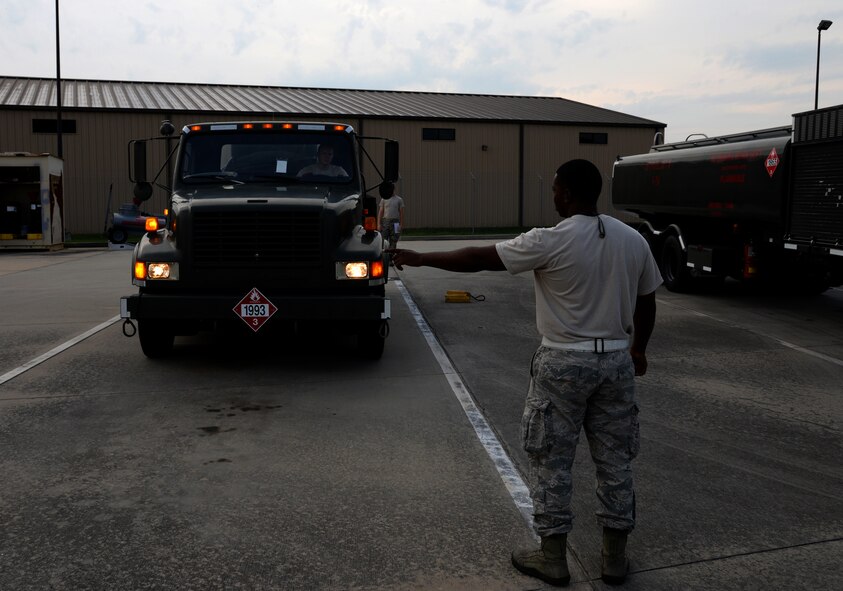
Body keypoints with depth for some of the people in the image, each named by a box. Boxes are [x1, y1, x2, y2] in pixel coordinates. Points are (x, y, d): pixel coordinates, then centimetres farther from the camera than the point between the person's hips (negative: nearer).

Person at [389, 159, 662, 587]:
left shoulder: (550, 241, -15)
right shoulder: (633, 240, 3)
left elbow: (478, 258, -10)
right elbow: (646, 303, 11)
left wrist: (420, 259, 0)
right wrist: (638, 349, 27)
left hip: (564, 362, -5)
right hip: (616, 360, 6)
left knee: (551, 461, 8)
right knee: (614, 460, 13)